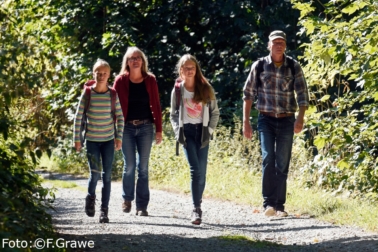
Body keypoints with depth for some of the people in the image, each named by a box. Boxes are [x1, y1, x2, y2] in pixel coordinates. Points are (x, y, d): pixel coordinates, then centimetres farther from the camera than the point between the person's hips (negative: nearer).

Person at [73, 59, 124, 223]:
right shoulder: (87, 94, -4)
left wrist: (119, 138, 1)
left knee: (107, 175, 1)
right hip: (92, 140, -1)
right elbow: (78, 117, 0)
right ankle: (91, 197, 18)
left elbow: (120, 117, 6)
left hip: (108, 141, 1)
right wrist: (77, 139, -2)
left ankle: (104, 210, 6)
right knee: (95, 173, -10)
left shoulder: (113, 95, -1)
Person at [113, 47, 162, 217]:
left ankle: (142, 206, 5)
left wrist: (159, 130, 1)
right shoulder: (121, 80, -1)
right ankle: (127, 199, 22)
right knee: (129, 165, 0)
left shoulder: (150, 80, 3)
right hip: (127, 128, -1)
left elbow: (156, 105, 4)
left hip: (145, 127, 1)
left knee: (143, 166, 1)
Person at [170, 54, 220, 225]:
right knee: (195, 170, -14)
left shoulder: (205, 89, 2)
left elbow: (215, 112, 7)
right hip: (187, 131, -1)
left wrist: (210, 130, -4)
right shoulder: (177, 90, 4)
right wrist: (178, 131, -1)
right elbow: (173, 114, 12)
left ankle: (197, 207, 10)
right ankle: (196, 209, -12)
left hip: (202, 131, 1)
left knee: (201, 172, -2)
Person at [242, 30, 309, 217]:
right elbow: (248, 94, 5)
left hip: (286, 120, 1)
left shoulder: (294, 67, 0)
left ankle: (279, 205, 8)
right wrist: (246, 121, 0)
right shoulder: (259, 66, 0)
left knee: (282, 164, 2)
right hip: (266, 119, -1)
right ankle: (268, 203, -15)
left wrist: (300, 118, -15)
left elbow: (302, 94, 0)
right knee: (268, 159, -15)